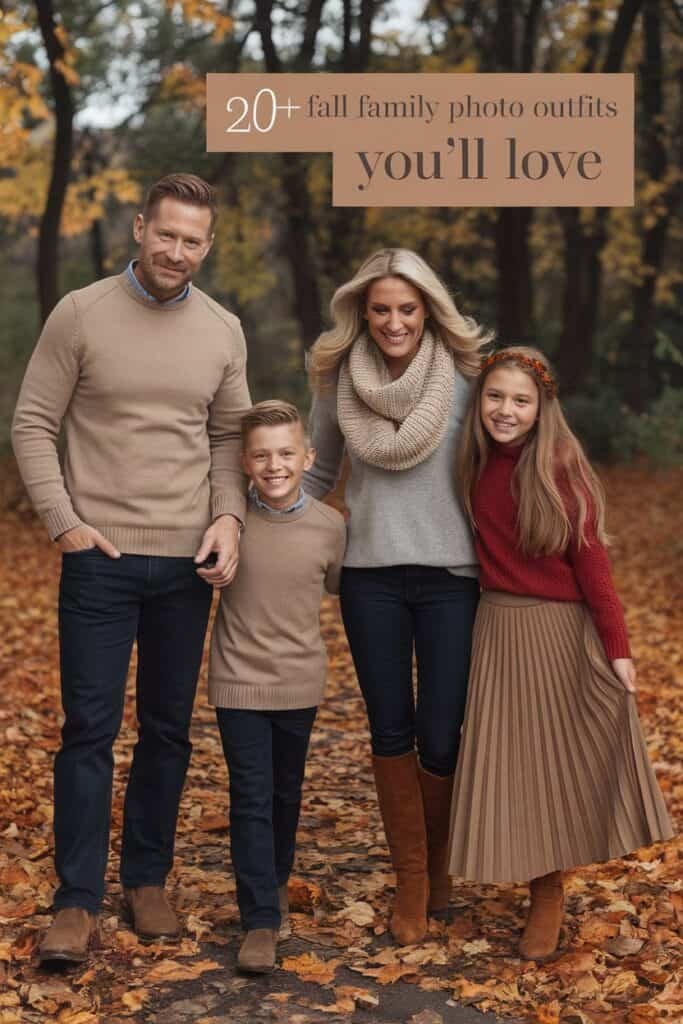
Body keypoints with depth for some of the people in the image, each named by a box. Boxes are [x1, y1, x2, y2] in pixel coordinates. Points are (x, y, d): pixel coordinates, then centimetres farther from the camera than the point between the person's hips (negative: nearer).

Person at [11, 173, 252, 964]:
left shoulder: (223, 332, 6)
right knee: (90, 728, 0)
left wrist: (228, 517, -4)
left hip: (189, 563, 3)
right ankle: (77, 901, 10)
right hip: (100, 557, -3)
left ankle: (148, 881, 25)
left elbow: (230, 437, 12)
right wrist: (64, 522, -9)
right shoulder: (80, 314, -3)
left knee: (168, 729, 11)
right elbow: (33, 426, -2)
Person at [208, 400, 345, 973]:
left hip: (300, 683, 2)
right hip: (238, 680, -2)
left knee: (286, 793, 17)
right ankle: (261, 920, 2)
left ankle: (277, 880, 40)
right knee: (251, 798, -3)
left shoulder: (329, 527, -7)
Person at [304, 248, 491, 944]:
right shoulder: (338, 378, 1)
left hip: (451, 576, -2)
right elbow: (317, 473, 13)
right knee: (391, 732, 8)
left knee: (440, 741, -1)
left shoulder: (463, 377, -5)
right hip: (370, 576, 2)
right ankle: (411, 879, 25)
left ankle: (439, 859, 28)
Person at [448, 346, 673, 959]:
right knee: (514, 763, 8)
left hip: (563, 630, -4)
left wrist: (617, 648, -15)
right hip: (499, 629, 4)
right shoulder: (476, 467, 1)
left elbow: (591, 560, -12)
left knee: (567, 758, 7)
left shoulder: (562, 470, -11)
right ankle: (545, 896, 23)